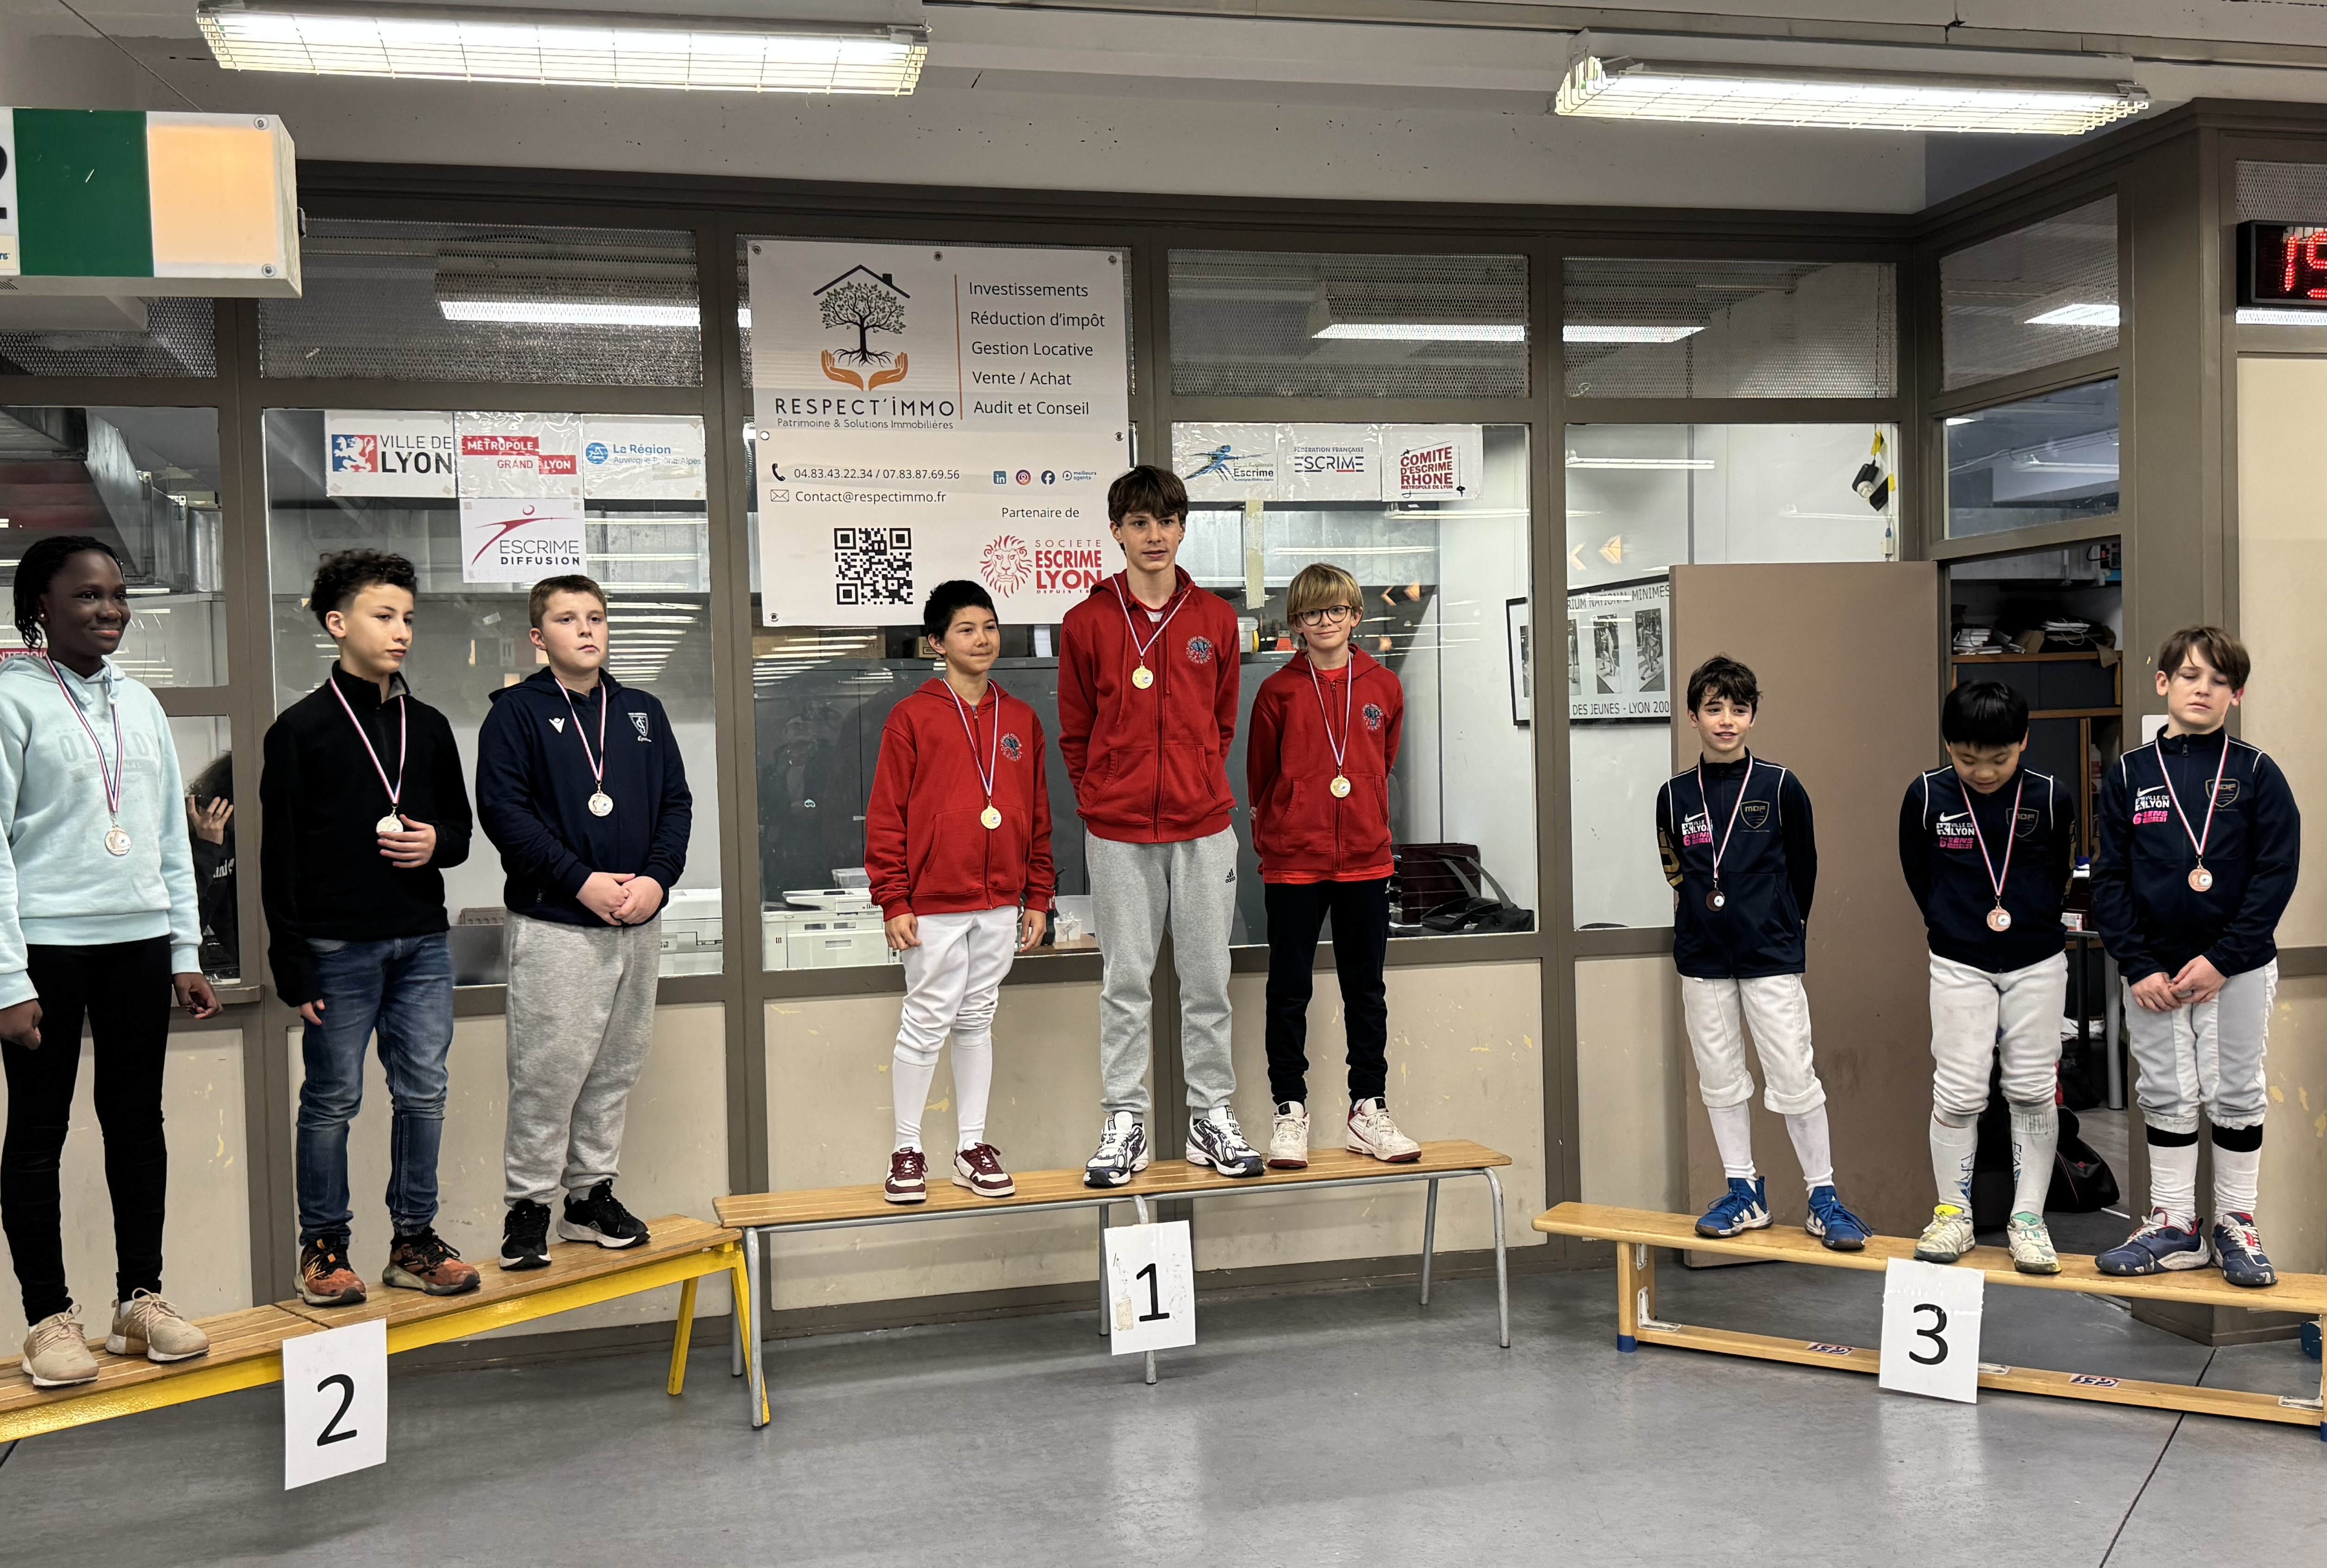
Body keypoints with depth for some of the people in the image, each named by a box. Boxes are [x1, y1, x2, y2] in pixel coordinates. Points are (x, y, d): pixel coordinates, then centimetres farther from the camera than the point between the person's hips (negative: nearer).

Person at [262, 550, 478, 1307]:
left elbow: (460, 827, 21)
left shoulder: (429, 726, 12)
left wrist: (437, 843, -5)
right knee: (332, 1101, 4)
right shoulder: (301, 730, -2)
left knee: (423, 1095, 7)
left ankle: (414, 1242, 18)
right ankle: (323, 1247, 16)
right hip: (339, 950, -4)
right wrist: (293, 967, -9)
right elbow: (280, 856, -5)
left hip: (423, 943, 5)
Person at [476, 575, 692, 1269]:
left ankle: (591, 1193, 23)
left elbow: (677, 802, 12)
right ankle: (528, 1205, 7)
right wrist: (582, 882, -17)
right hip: (554, 926, -5)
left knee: (617, 1068, 11)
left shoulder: (643, 713, 14)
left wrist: (657, 878, -5)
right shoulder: (516, 712, -2)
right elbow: (502, 809, -11)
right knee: (548, 1072, -5)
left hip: (639, 924, 5)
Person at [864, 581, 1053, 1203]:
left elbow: (1038, 815, 13)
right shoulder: (912, 718, -4)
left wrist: (1037, 898, 10)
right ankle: (907, 1150, 14)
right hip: (934, 905, -4)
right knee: (927, 1022, 1)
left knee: (978, 1020, 12)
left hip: (1000, 903, 4)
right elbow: (886, 816, -5)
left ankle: (972, 1146, 20)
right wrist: (894, 902, -9)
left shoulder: (1021, 720, 10)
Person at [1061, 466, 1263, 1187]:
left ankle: (1212, 1116, 18)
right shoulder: (1086, 622, 0)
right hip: (1118, 831, -1)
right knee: (1125, 980, 5)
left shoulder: (1215, 619, 6)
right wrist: (1103, 799, 6)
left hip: (1203, 827, 2)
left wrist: (1200, 788, 10)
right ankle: (1125, 1122, 14)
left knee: (1207, 978, 7)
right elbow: (1075, 733, 7)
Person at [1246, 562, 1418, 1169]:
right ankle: (1290, 1113, 11)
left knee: (1366, 989, 10)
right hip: (1292, 863, -2)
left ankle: (1368, 1110, 19)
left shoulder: (1384, 687, 4)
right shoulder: (1278, 692, -2)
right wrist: (1276, 835, 7)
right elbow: (1259, 777, 6)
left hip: (1365, 860, 2)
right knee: (1289, 991, 3)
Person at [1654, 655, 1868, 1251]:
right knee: (1720, 1078, 8)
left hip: (1771, 956, -3)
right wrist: (1701, 918, 10)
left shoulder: (1780, 787, -3)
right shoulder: (1675, 795, 2)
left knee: (1795, 1077, -3)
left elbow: (1804, 866, 7)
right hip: (1703, 957, 3)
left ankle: (1824, 1198, 8)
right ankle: (1744, 1193, 20)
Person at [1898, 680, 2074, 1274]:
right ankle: (1953, 1212, 13)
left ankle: (2028, 1217, 15)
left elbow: (2058, 872, 8)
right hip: (1960, 965, 0)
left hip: (2037, 963, 1)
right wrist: (1951, 925, 8)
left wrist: (2033, 923, 11)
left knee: (2034, 1090, 5)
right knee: (1958, 1089, 0)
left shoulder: (2050, 798, -8)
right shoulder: (1927, 796, -9)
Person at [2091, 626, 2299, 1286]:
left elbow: (2277, 874, -6)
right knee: (2165, 1097, 8)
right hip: (2152, 971, 1)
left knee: (2236, 1095, 7)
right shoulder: (2127, 775, 2)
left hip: (2238, 970, -1)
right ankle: (2174, 1225, 17)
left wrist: (2221, 960, -13)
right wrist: (2138, 967, -7)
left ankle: (2236, 1223, 20)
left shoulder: (2257, 774, -2)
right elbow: (2109, 878, 1)